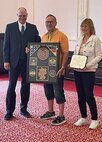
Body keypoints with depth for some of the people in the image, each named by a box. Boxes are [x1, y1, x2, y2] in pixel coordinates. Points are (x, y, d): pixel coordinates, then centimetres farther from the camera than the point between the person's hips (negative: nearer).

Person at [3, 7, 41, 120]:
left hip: (28, 61, 2)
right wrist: (6, 60, -6)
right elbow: (6, 45, 1)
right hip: (14, 61, -1)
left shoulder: (33, 28, 6)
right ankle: (9, 111, 11)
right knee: (11, 86, 1)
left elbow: (38, 42, 6)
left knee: (26, 86, 9)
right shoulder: (10, 27, 3)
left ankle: (23, 109, 23)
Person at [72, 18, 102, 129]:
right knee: (80, 95, 10)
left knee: (89, 95, -4)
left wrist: (87, 65, -19)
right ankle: (83, 118, 24)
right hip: (77, 71, 6)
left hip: (89, 71, -6)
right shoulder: (79, 39, 10)